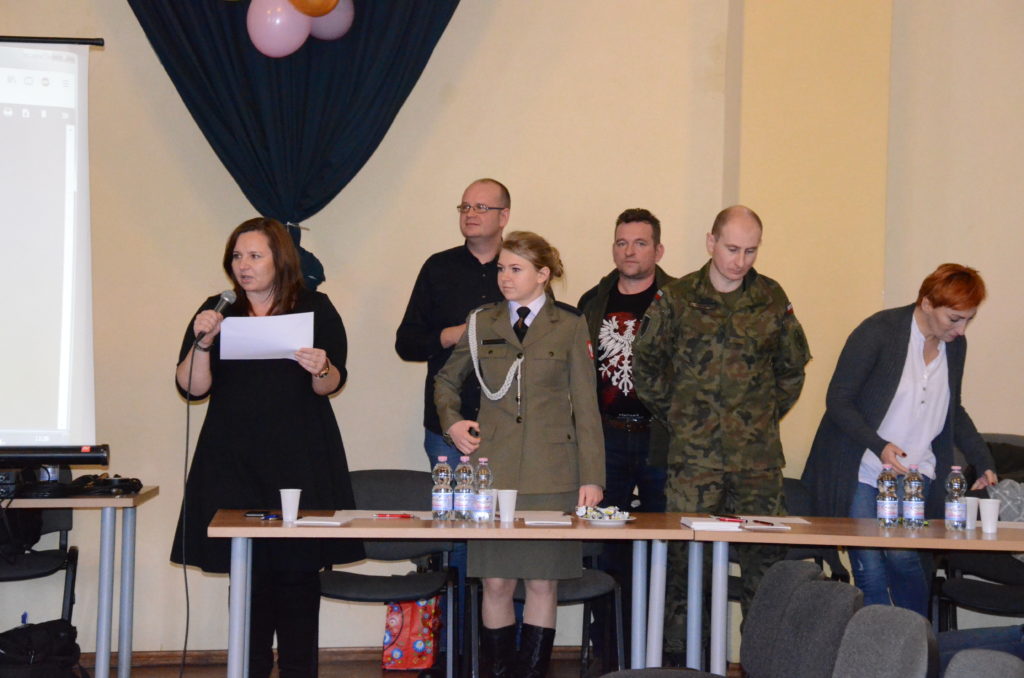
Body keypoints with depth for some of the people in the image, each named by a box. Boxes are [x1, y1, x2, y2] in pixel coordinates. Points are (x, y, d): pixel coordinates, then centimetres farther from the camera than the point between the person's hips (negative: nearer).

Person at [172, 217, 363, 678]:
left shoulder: (316, 309, 5)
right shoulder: (217, 312, 8)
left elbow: (333, 384, 3)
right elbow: (192, 388, 2)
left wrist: (320, 371, -19)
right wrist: (202, 343, -15)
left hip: (300, 461, -1)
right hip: (234, 461, 2)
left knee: (297, 567, -3)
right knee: (246, 568, 1)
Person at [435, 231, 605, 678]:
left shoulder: (569, 327, 5)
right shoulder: (482, 323, 10)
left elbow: (585, 407, 3)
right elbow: (446, 380, 25)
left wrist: (592, 477, -2)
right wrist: (451, 422, 6)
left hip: (551, 473, -1)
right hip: (492, 471, 1)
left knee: (542, 583, 2)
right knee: (495, 583, 1)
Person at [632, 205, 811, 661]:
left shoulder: (772, 299, 7)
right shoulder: (677, 299, 1)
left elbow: (793, 364, 20)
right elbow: (645, 363, 10)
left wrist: (771, 412, 13)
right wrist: (673, 414, 7)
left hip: (759, 455, 2)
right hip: (693, 454, -2)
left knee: (763, 558, 2)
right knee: (685, 555, -1)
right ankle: (680, 657, 7)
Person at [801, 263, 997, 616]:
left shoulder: (955, 346, 7)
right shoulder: (878, 332, -12)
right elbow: (838, 400, -12)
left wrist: (983, 463, 9)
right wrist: (879, 447, -25)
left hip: (915, 472, 4)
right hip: (861, 472, -4)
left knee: (901, 555, -14)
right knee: (870, 571, -7)